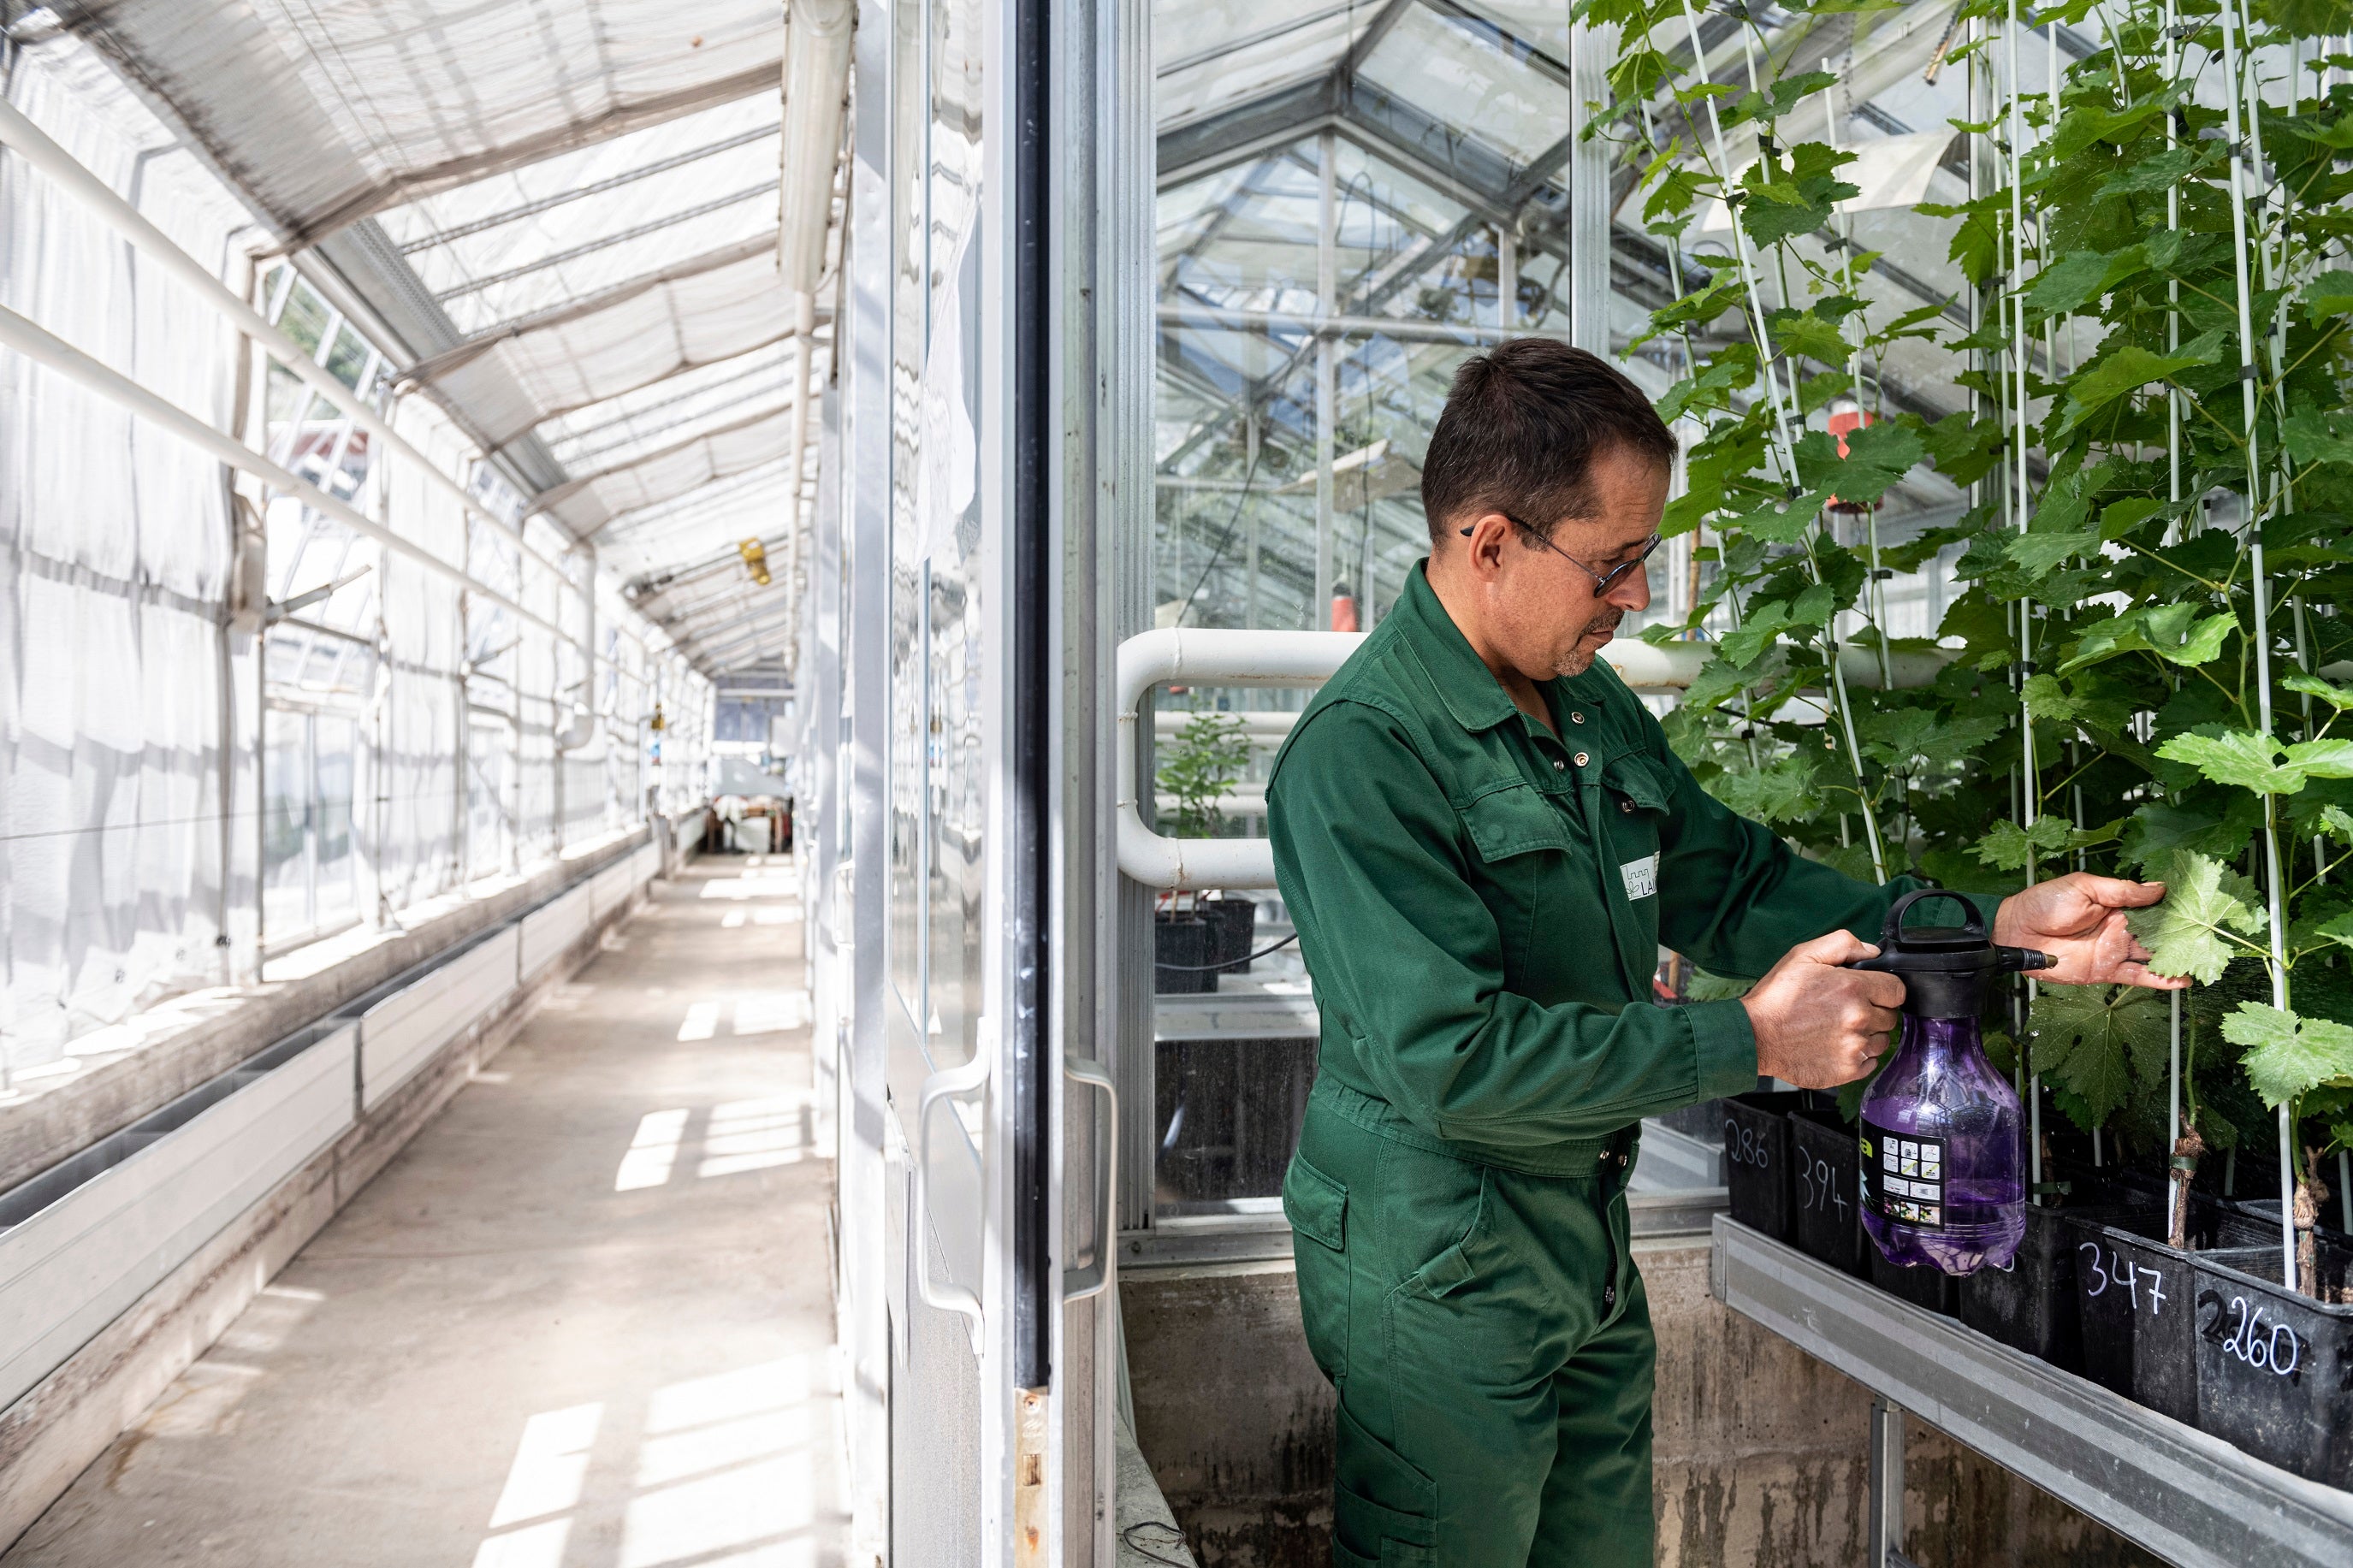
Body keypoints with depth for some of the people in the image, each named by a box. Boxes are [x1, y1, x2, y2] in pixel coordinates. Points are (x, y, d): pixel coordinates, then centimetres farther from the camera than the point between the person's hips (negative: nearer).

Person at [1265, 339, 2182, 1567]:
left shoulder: (1593, 706, 6)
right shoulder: (1360, 754, -24)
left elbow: (1735, 883, 11)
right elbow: (1451, 1059, -29)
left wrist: (1993, 928, 1)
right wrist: (1751, 1043, -22)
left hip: (1586, 1234, 8)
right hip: (1437, 1273, -8)